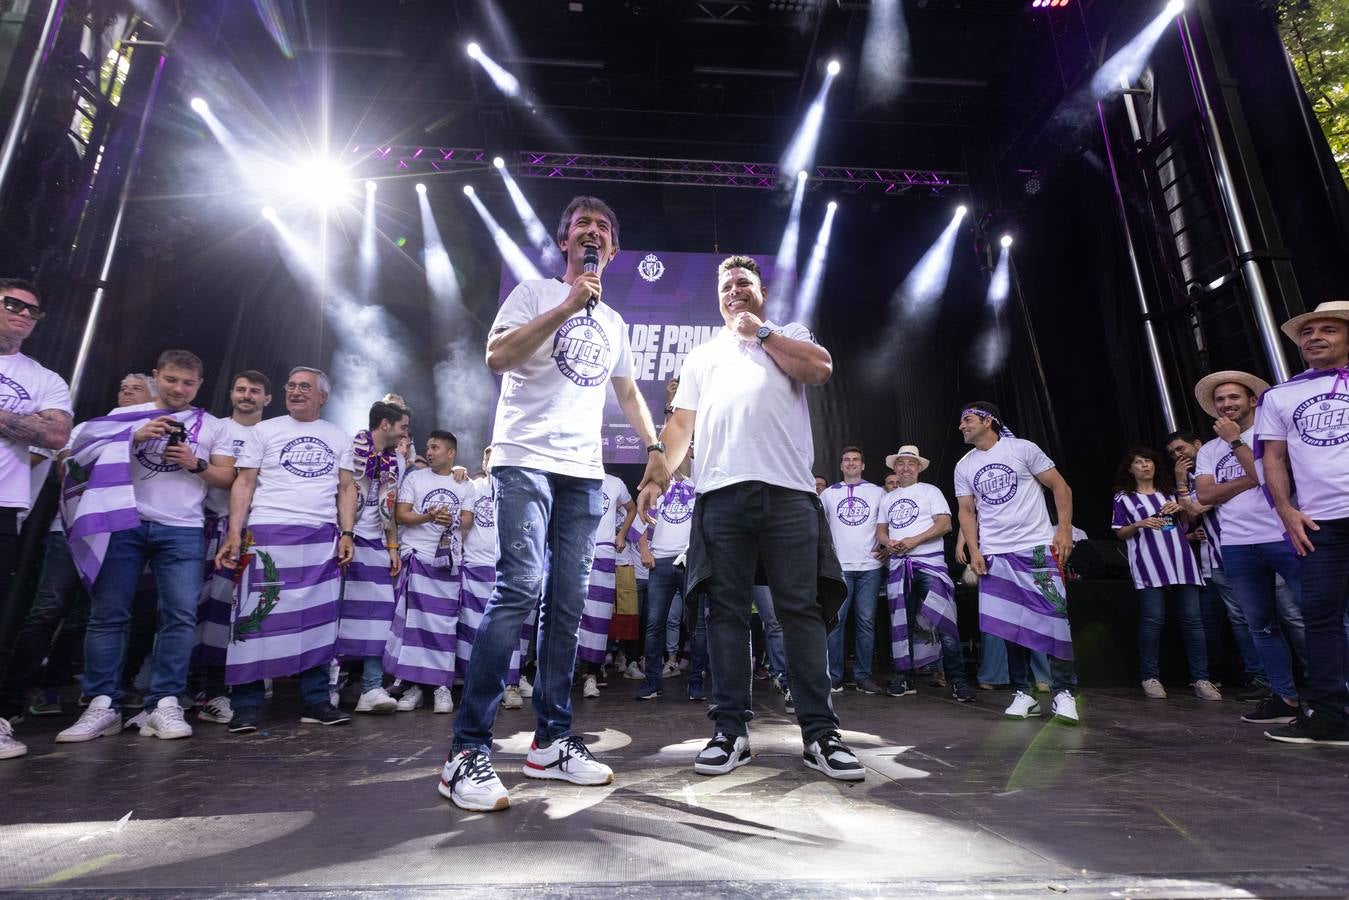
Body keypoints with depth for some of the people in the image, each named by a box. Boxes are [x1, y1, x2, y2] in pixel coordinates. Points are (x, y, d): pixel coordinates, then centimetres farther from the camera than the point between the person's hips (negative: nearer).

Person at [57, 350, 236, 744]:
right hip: (124, 524, 1)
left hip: (182, 530, 0)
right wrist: (136, 438, -8)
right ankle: (103, 705, 6)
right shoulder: (125, 416, 14)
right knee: (107, 614, -1)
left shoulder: (213, 427, 13)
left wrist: (195, 464, -9)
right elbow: (94, 457, 5)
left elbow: (226, 478, 9)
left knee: (181, 615, -8)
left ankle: (165, 705, -4)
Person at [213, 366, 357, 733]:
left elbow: (346, 487, 11)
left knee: (320, 620, 4)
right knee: (257, 616, -4)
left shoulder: (339, 437, 15)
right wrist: (234, 533, -8)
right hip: (269, 535, -2)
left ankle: (315, 701, 13)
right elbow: (244, 483, 3)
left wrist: (347, 533, 0)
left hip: (323, 539, 2)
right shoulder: (265, 430, 8)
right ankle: (246, 705, 7)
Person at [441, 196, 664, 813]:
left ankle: (552, 740, 12)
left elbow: (627, 392, 28)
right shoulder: (534, 294, 7)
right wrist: (566, 308, -12)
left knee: (567, 603, 4)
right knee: (521, 588, -18)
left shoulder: (613, 321, 23)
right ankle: (468, 751, -11)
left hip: (584, 473, 6)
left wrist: (654, 447, 14)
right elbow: (497, 357, -9)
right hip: (526, 461, -6)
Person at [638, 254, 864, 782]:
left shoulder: (790, 335, 22)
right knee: (726, 611, 0)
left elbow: (820, 368, -1)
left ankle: (819, 733, 3)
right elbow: (680, 425, 18)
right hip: (721, 492, 2)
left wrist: (760, 332, 7)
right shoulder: (701, 356, 26)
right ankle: (730, 730, 7)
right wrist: (657, 476, 4)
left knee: (803, 609, -4)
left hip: (788, 489, -2)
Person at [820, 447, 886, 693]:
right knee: (836, 621, -3)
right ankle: (834, 676, 4)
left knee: (866, 622, 2)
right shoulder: (828, 493, 10)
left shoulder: (877, 492, 10)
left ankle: (863, 676, 10)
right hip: (839, 567, 0)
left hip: (870, 566, 1)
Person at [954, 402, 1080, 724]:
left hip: (1038, 548, -3)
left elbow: (1060, 486, 1)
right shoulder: (964, 466, 11)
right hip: (994, 555, 4)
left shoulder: (1022, 449, -1)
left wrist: (1065, 530, -9)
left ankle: (1064, 693, 6)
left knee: (1053, 617, -5)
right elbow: (966, 511, 12)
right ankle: (1023, 693, 14)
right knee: (1008, 624, 4)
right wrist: (974, 551, 1)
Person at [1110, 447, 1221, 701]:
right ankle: (1150, 678, -2)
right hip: (1149, 565, -4)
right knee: (1153, 619, -8)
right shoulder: (1124, 497, 11)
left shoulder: (1170, 492, 22)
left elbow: (1186, 525, 26)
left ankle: (1201, 679, 2)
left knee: (1193, 619, -2)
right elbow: (1120, 533, 8)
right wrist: (1140, 524, -10)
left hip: (1181, 561, 4)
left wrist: (1180, 509, 5)